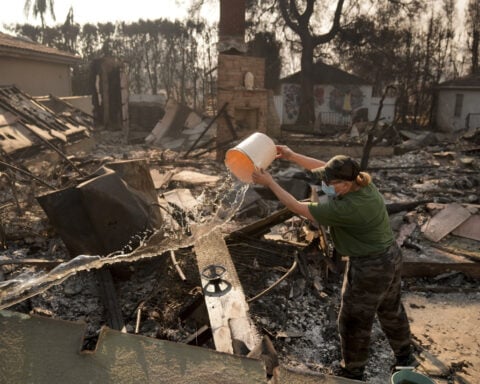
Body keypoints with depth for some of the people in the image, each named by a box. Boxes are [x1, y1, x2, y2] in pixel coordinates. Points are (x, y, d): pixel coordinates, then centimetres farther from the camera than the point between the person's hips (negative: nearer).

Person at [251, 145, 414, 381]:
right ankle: (404, 355, 53)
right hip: (390, 257, 9)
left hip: (369, 268, -9)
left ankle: (352, 372, 34)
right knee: (391, 309, 29)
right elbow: (323, 167, 3)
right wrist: (293, 156, 1)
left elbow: (299, 208, -26)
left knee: (353, 322, 12)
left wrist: (270, 183, -19)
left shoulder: (346, 208, -33)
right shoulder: (363, 183, -8)